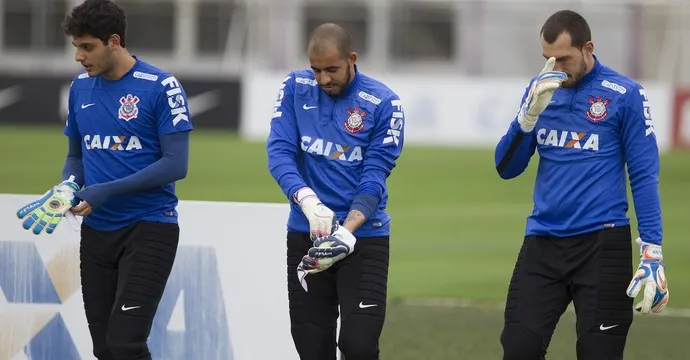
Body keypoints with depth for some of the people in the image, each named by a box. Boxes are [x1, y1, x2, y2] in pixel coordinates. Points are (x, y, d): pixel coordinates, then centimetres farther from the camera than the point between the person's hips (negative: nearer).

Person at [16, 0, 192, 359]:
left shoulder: (161, 87, -11)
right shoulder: (80, 87, 8)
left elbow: (175, 164, -14)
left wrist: (108, 191, -20)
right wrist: (68, 187, -4)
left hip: (149, 228, -6)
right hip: (96, 231, 6)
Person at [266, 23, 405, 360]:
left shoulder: (383, 103, -7)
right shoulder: (295, 88, 1)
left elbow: (374, 177, -10)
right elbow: (279, 152, -7)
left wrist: (346, 231, -24)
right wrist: (307, 200, -25)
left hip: (363, 239, -3)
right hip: (305, 235, 3)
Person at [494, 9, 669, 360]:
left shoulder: (624, 94, -4)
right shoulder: (539, 89, 9)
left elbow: (644, 176, -4)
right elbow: (506, 169, 8)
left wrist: (651, 251, -10)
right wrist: (530, 114, -8)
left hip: (602, 244, -4)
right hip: (542, 242, 4)